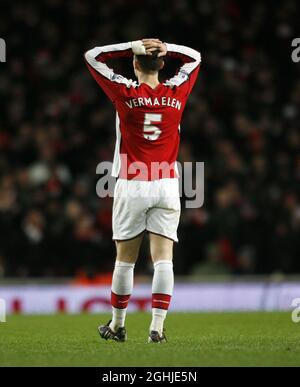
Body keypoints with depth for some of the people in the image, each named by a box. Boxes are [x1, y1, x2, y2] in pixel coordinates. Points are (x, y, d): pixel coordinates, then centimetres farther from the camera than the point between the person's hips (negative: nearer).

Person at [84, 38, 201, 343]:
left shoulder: (125, 93, -6)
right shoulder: (176, 92, 1)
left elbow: (92, 56, 3)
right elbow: (194, 57, 19)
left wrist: (133, 47, -3)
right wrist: (165, 49, 2)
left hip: (132, 186, -1)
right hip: (167, 186, 1)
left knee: (125, 260, 9)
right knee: (163, 258, -2)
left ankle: (117, 326, 20)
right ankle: (157, 327, -11)